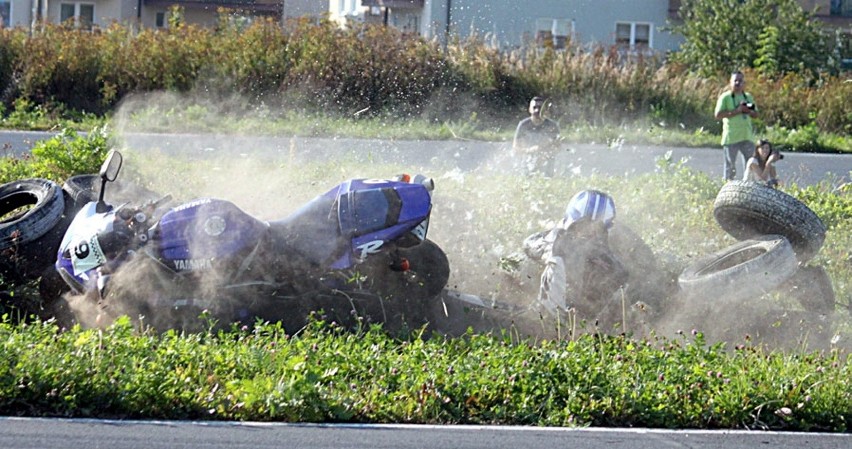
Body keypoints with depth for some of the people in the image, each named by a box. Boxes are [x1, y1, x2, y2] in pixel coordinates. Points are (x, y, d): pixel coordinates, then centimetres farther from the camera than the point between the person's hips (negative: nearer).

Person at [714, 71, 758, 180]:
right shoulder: (725, 97, -2)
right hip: (731, 137, -4)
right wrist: (737, 111, -17)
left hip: (747, 136, 4)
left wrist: (749, 111, -6)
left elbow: (756, 114, 18)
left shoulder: (748, 97, 14)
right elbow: (718, 115, -11)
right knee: (730, 167, -1)